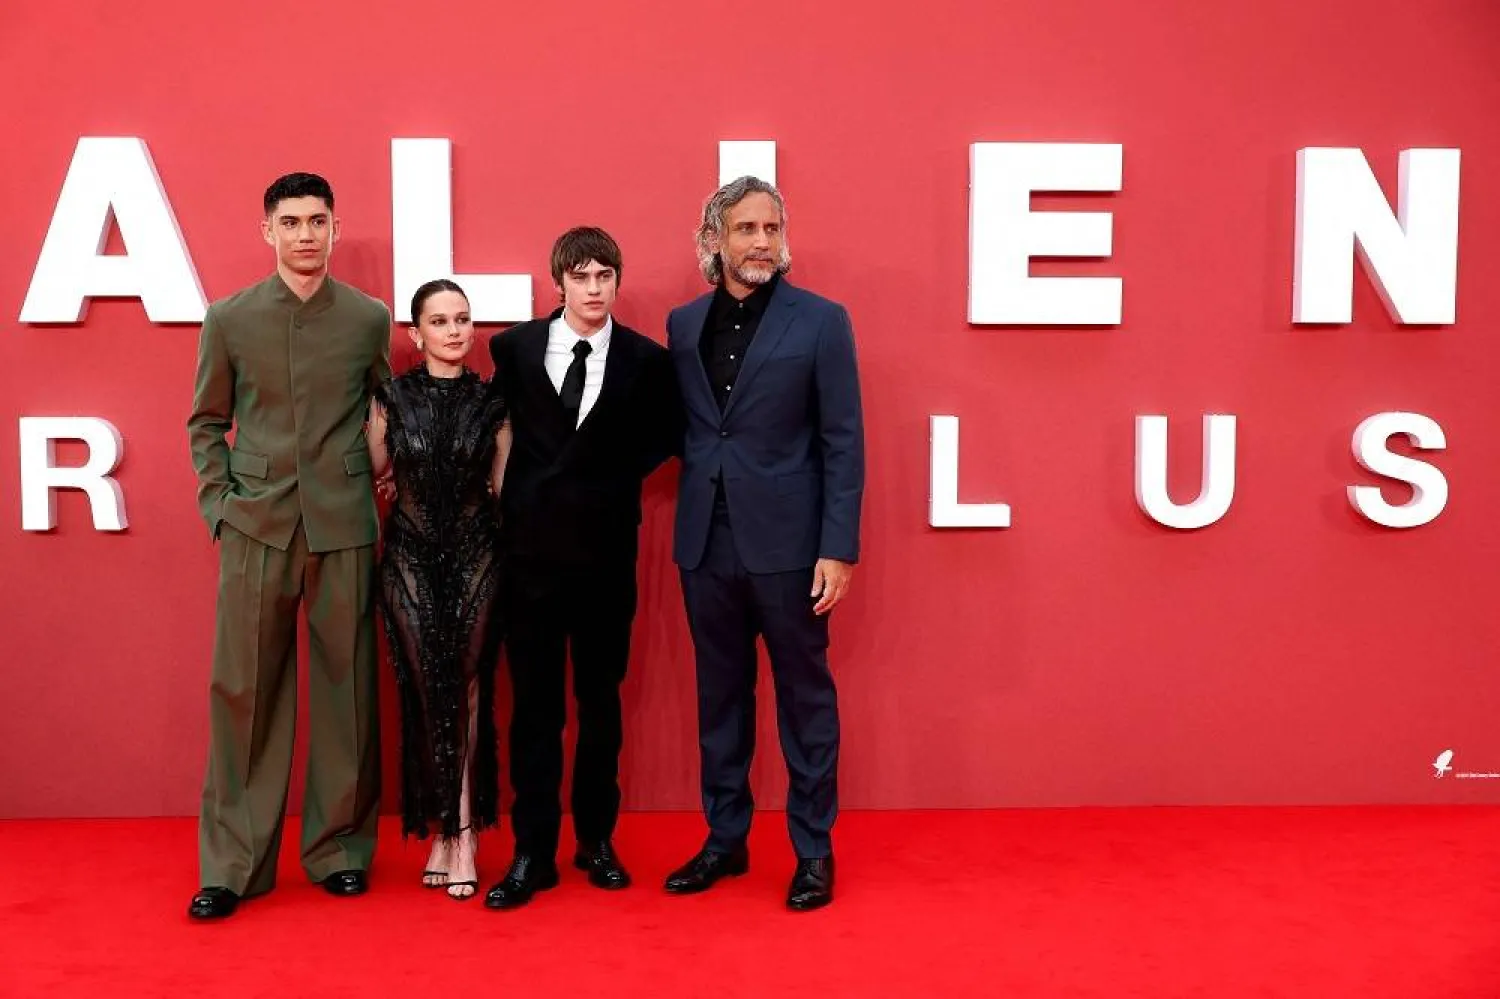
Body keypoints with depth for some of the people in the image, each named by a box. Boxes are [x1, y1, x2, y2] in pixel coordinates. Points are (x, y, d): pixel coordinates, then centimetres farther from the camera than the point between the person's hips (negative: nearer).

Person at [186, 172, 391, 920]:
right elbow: (206, 423, 11)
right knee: (243, 691, 3)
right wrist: (217, 504, 1)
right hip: (255, 525, 0)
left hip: (343, 528, 0)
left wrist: (385, 486, 4)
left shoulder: (370, 318, 3)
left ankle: (340, 849, 19)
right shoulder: (228, 319, 4)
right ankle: (232, 864, 13)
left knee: (345, 689, 5)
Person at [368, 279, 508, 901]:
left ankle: (456, 832, 12)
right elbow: (371, 471, 8)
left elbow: (503, 489, 6)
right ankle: (449, 831, 16)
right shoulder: (391, 398, 0)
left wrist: (514, 564, 4)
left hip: (476, 557, 0)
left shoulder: (491, 402, 2)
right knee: (424, 691, 3)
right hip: (411, 557, 0)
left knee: (467, 689, 2)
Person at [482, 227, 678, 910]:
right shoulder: (514, 348, 2)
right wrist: (521, 488, 4)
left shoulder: (646, 360, -1)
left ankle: (596, 839, 24)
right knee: (534, 704, 4)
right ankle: (533, 852, 12)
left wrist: (621, 471, 0)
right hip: (531, 545, 0)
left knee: (601, 700, 10)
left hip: (607, 550, 0)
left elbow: (667, 435, 10)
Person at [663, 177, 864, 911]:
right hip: (706, 543, 4)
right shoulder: (683, 323, 8)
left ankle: (814, 850, 18)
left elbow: (844, 443, -6)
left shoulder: (820, 321, -4)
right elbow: (681, 428, 12)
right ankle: (725, 838, 27)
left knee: (804, 696, 6)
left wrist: (838, 549, -11)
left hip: (787, 543, -4)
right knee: (720, 694, 13)